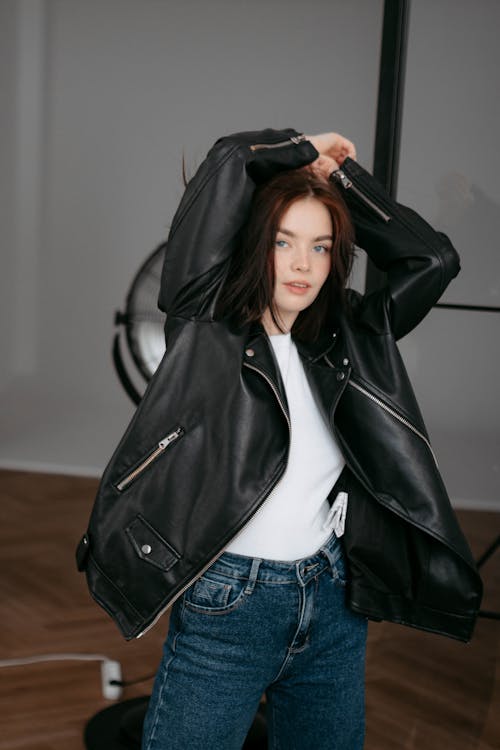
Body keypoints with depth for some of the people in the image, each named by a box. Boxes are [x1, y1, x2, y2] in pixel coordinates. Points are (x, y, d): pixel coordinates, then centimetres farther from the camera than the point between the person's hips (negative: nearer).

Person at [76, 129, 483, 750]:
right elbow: (230, 161, -15)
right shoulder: (204, 325, -7)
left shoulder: (348, 341, 6)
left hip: (335, 609, 5)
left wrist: (341, 173, 7)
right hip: (227, 607, -5)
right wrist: (304, 150, 3)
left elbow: (434, 259, 6)